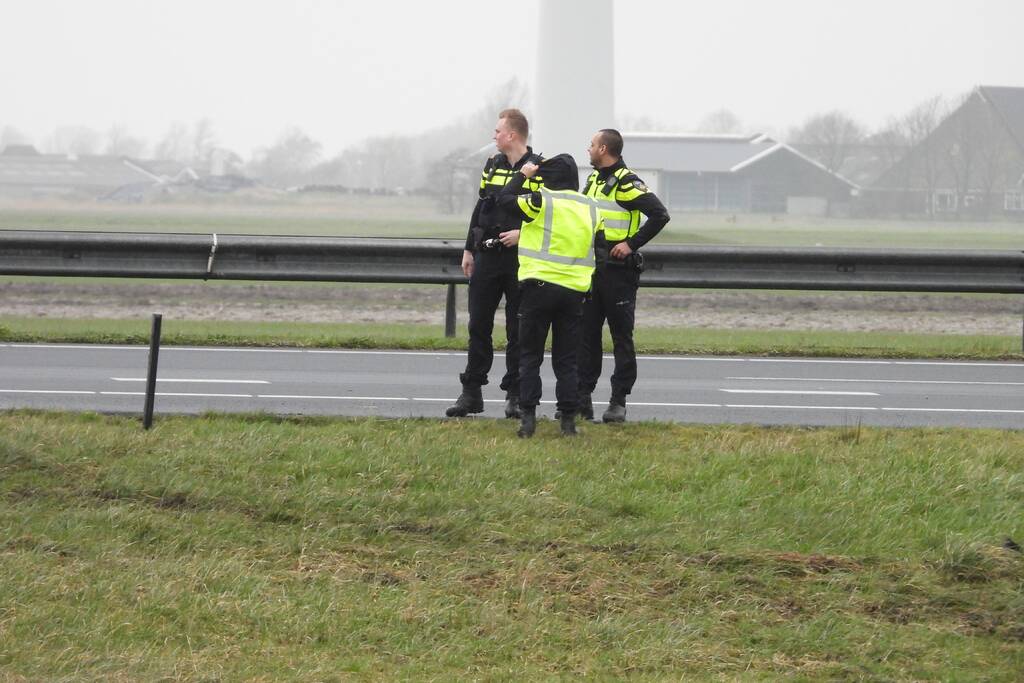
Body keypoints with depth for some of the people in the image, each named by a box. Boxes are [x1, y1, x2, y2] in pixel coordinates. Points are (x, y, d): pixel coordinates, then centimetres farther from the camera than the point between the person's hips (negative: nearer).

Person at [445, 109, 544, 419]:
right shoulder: (493, 165, 12)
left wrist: (522, 234, -18)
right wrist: (469, 249, 15)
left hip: (520, 260, -5)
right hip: (488, 256, 5)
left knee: (518, 330, 1)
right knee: (478, 326, 5)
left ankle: (515, 394, 7)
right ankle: (471, 392, 9)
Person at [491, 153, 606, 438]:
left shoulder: (542, 201, -9)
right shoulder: (592, 209, 8)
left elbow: (504, 200, 0)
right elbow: (599, 252, 14)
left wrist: (522, 175, 13)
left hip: (539, 287, -4)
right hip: (575, 291, 4)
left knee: (529, 357, 4)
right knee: (566, 360, 10)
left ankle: (528, 417, -4)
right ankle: (568, 419, 5)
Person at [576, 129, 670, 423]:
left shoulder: (627, 183, -12)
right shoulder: (593, 181, 14)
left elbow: (659, 215, -20)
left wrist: (632, 244, -18)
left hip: (619, 270, -8)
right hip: (591, 269, 8)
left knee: (622, 337, -2)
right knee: (586, 335, 6)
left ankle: (618, 401, 1)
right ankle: (582, 398, 9)